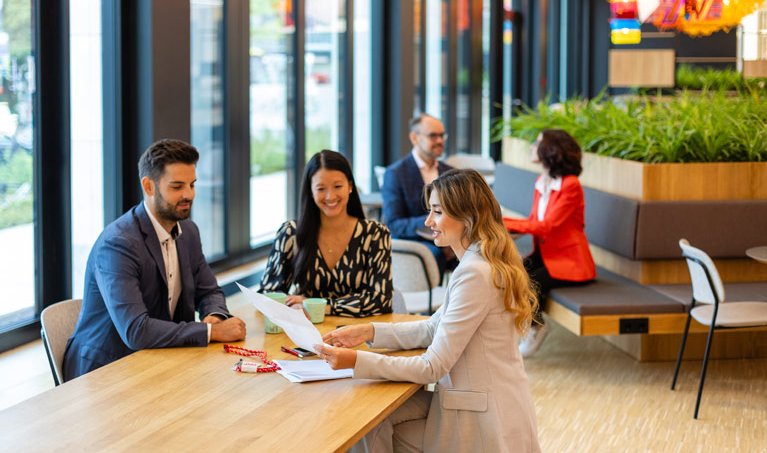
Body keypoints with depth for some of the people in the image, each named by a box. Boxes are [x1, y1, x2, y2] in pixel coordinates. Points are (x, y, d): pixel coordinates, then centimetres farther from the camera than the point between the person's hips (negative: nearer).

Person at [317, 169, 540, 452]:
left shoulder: (475, 274, -22)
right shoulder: (478, 263, 11)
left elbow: (432, 367, -22)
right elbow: (434, 328, 17)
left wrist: (357, 361, -25)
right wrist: (370, 332, 6)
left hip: (483, 422, -9)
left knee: (377, 426, -1)